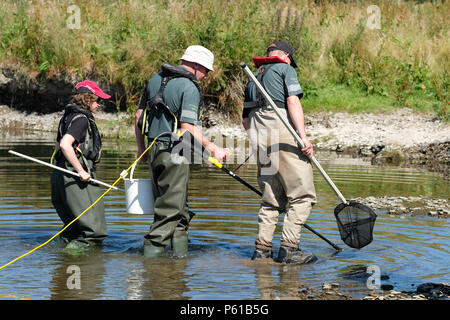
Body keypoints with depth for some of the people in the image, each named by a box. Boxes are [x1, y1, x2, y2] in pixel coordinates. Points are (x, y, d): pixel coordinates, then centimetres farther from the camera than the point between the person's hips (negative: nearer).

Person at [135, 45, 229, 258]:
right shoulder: (189, 87, -12)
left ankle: (179, 249, 21)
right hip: (174, 151, -8)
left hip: (153, 148, 8)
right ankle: (153, 248, 0)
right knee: (171, 206, 0)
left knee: (169, 202, 17)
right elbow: (187, 127, -20)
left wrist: (141, 148, 22)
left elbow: (139, 115, 15)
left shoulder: (156, 79, 12)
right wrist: (213, 149, -13)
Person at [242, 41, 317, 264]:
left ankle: (262, 249, 9)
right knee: (303, 195, -6)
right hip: (283, 134, -8)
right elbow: (293, 101, -9)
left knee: (271, 200, 14)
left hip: (260, 139, 8)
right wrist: (303, 136, -16)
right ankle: (289, 248, -14)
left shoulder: (254, 77, 26)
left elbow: (245, 118, 25)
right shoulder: (285, 69, 5)